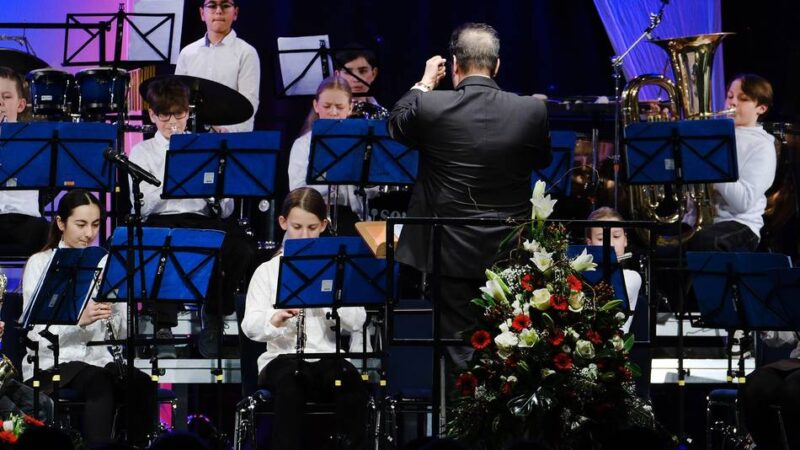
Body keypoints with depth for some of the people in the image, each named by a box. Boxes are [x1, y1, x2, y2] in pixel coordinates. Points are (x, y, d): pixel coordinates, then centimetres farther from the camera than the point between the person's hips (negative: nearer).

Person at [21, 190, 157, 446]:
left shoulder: (105, 264, 13)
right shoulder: (40, 264, 0)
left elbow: (123, 331, 7)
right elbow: (36, 333, -12)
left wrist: (116, 306, -14)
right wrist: (78, 319, -28)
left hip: (98, 359, 4)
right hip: (51, 363, -4)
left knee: (143, 385, -26)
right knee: (99, 383, -35)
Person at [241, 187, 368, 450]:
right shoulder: (268, 271, 9)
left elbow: (356, 322, 1)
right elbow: (250, 326, -3)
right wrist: (275, 319, -26)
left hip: (328, 357, 1)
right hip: (282, 357, -1)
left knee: (349, 379, -33)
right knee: (290, 376, -37)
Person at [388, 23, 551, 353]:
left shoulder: (430, 106, -13)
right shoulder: (531, 111, -9)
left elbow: (396, 124, 11)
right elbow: (543, 160, 11)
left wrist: (425, 82, 23)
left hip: (453, 252, -1)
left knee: (460, 348, 4)